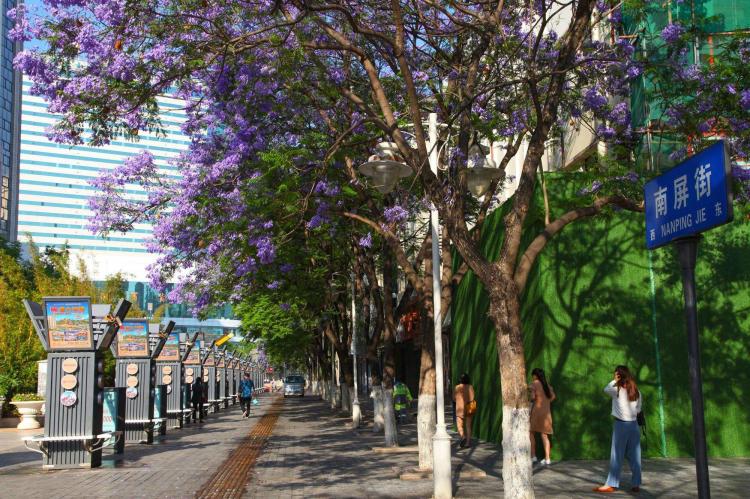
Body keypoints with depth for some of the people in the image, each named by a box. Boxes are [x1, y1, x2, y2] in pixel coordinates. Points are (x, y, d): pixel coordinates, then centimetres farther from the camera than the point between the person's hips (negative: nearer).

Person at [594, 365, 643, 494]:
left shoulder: (617, 390, -9)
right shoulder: (637, 391, 4)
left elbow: (606, 389, 9)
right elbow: (638, 409, 8)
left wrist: (615, 381, 7)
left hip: (621, 424, -4)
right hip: (634, 424, 4)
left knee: (617, 456, 0)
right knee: (635, 456, 8)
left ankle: (611, 485, 3)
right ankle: (636, 484, 11)